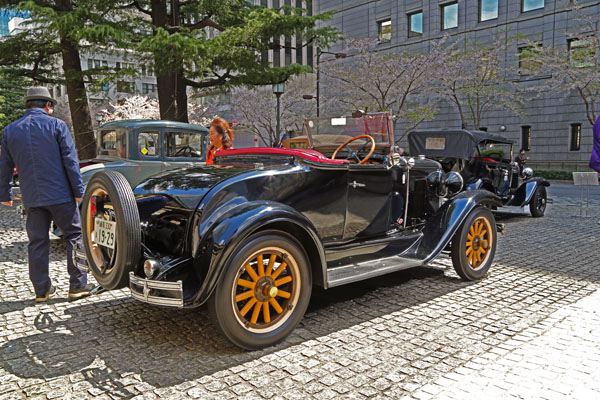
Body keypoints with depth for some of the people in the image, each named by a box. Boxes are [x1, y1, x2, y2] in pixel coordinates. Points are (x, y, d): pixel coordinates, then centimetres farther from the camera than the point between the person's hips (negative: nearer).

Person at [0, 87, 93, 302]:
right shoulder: (56, 125, -4)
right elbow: (70, 161, -8)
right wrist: (78, 191, -4)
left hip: (32, 198, 4)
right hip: (60, 195, -4)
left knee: (37, 242, 11)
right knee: (75, 236, 6)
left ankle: (42, 290, 17)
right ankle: (77, 285, 6)